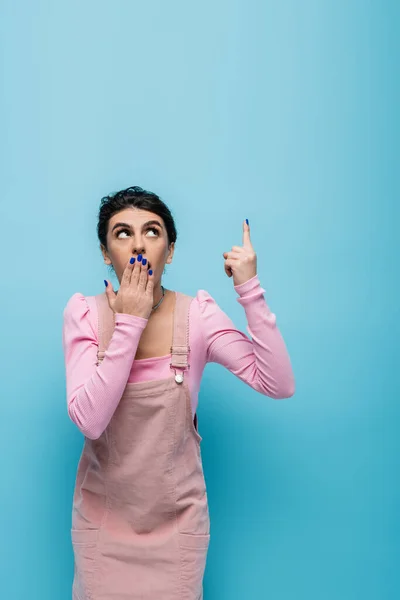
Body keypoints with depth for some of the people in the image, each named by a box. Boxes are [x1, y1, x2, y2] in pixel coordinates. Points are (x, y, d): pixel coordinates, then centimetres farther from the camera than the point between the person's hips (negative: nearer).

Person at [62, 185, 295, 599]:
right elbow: (89, 421, -24)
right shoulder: (84, 313, -12)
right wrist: (129, 323, -26)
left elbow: (279, 385, -20)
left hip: (178, 518, 0)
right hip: (102, 518, 1)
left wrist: (250, 291, -25)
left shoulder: (197, 314, -13)